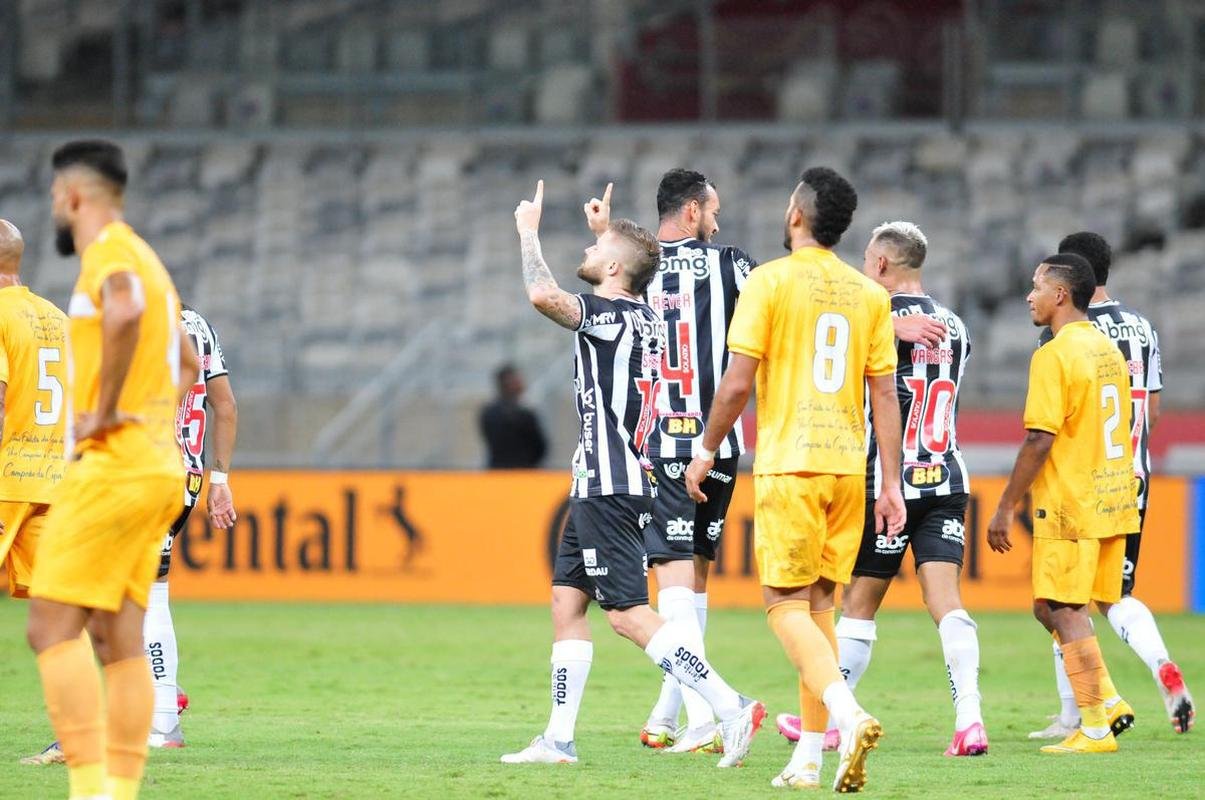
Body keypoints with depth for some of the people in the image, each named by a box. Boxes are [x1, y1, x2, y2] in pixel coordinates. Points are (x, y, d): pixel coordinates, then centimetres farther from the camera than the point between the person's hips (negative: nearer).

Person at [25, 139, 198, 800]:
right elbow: (189, 366, 35)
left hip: (110, 467, -10)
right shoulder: (145, 261, 22)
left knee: (53, 626, -11)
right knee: (119, 638, 7)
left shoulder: (109, 251, -9)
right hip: (158, 468, 10)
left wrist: (105, 411, -25)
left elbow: (126, 311, -34)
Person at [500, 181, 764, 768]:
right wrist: (608, 232, 40)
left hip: (608, 488, -10)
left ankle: (729, 706, -18)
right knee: (567, 600, 12)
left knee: (627, 614, -12)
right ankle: (559, 739, 13)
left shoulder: (613, 317, -15)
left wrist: (529, 230, -17)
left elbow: (544, 296, -32)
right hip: (601, 485, 10)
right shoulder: (642, 318, 11)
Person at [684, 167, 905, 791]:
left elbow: (737, 383, -9)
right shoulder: (869, 295, 8)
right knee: (818, 606, 12)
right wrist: (891, 484, 11)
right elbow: (885, 395, 8)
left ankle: (849, 715, -27)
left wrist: (706, 451, 5)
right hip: (848, 463, 5)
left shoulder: (769, 282, -5)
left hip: (788, 464, -5)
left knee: (787, 605, -4)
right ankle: (809, 756, 11)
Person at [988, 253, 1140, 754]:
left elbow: (1041, 440, -18)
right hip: (1112, 502, 8)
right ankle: (1106, 699, 8)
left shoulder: (1054, 356, -14)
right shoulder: (1108, 350, 13)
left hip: (1070, 505, -8)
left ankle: (1094, 728, -4)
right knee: (1052, 606, 16)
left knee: (1064, 610, -3)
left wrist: (1006, 508, -13)